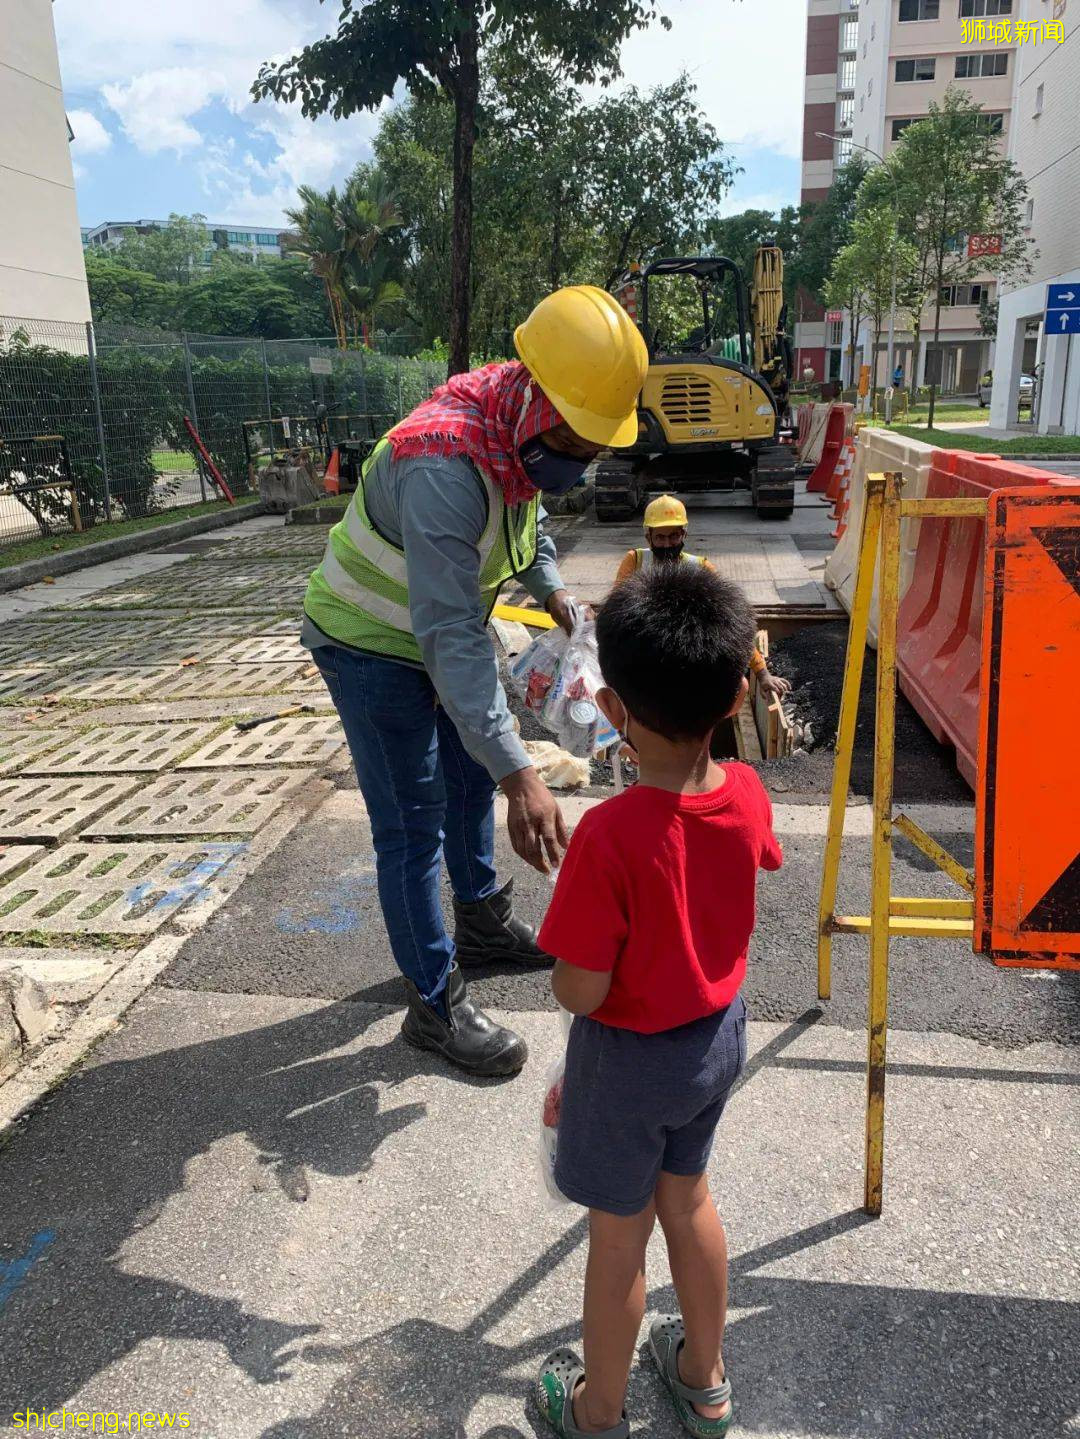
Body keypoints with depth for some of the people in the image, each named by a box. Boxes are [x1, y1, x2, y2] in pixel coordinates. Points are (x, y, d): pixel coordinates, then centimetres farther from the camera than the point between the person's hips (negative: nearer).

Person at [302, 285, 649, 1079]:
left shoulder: (526, 431, -9)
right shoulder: (446, 463, -38)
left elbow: (528, 522, 14)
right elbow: (452, 636, -42)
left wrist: (553, 590, -3)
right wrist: (519, 773, -44)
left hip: (440, 630, 9)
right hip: (373, 647, -9)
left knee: (472, 777, 21)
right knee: (412, 825, -3)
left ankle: (485, 923, 43)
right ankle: (436, 1006, 12)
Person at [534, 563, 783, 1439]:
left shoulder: (610, 835, -34)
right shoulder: (748, 795, -16)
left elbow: (579, 993, -27)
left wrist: (566, 973, -5)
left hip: (631, 1056, -6)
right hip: (719, 1034, 6)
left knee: (620, 1236, 16)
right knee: (688, 1200, 28)